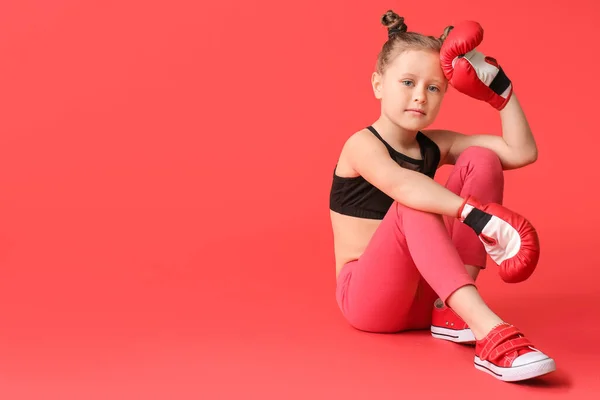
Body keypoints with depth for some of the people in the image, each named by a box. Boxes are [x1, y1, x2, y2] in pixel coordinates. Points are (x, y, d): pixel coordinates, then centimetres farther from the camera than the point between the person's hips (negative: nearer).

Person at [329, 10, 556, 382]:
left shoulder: (435, 145, 7)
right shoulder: (363, 144, -13)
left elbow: (522, 152, 0)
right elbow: (400, 184, -37)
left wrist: (499, 87, -3)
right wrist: (478, 214, -49)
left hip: (423, 293, 6)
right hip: (365, 296, -6)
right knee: (415, 206, -34)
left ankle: (449, 311, -18)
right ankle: (489, 332, -47)